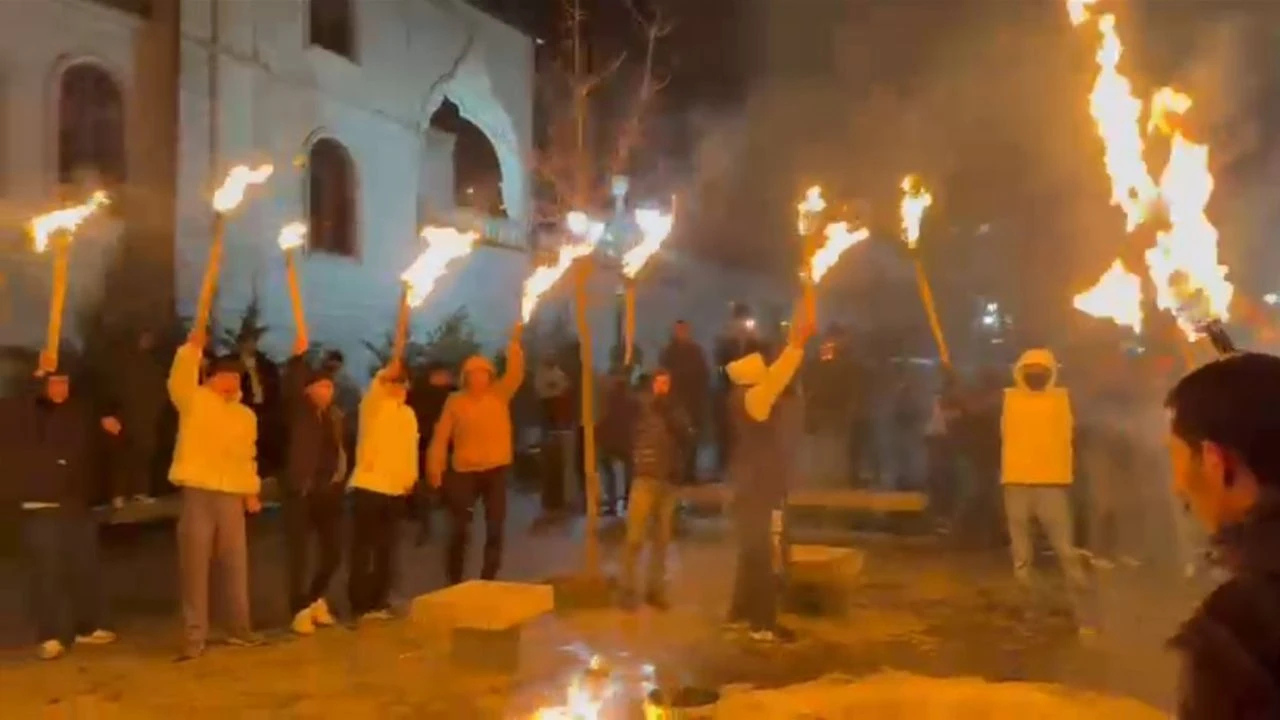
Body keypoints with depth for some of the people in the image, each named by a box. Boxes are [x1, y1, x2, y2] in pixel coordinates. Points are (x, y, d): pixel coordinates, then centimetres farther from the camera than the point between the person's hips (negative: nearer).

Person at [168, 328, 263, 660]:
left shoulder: (246, 415, 18)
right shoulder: (194, 401, 2)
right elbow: (179, 380, -20)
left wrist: (251, 490, 13)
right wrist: (193, 347, -30)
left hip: (232, 496, 5)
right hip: (198, 493, -5)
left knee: (235, 564, 11)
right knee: (195, 566, -1)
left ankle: (240, 628, 23)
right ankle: (194, 635, 6)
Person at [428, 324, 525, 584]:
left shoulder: (500, 394, 2)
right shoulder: (455, 401, 1)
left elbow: (515, 373, -12)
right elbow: (441, 435, 0)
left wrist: (514, 342, -24)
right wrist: (435, 465, -7)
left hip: (496, 470, 1)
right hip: (465, 471, -1)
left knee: (495, 528, 4)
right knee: (460, 528, 3)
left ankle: (488, 580, 16)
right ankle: (454, 582, 17)